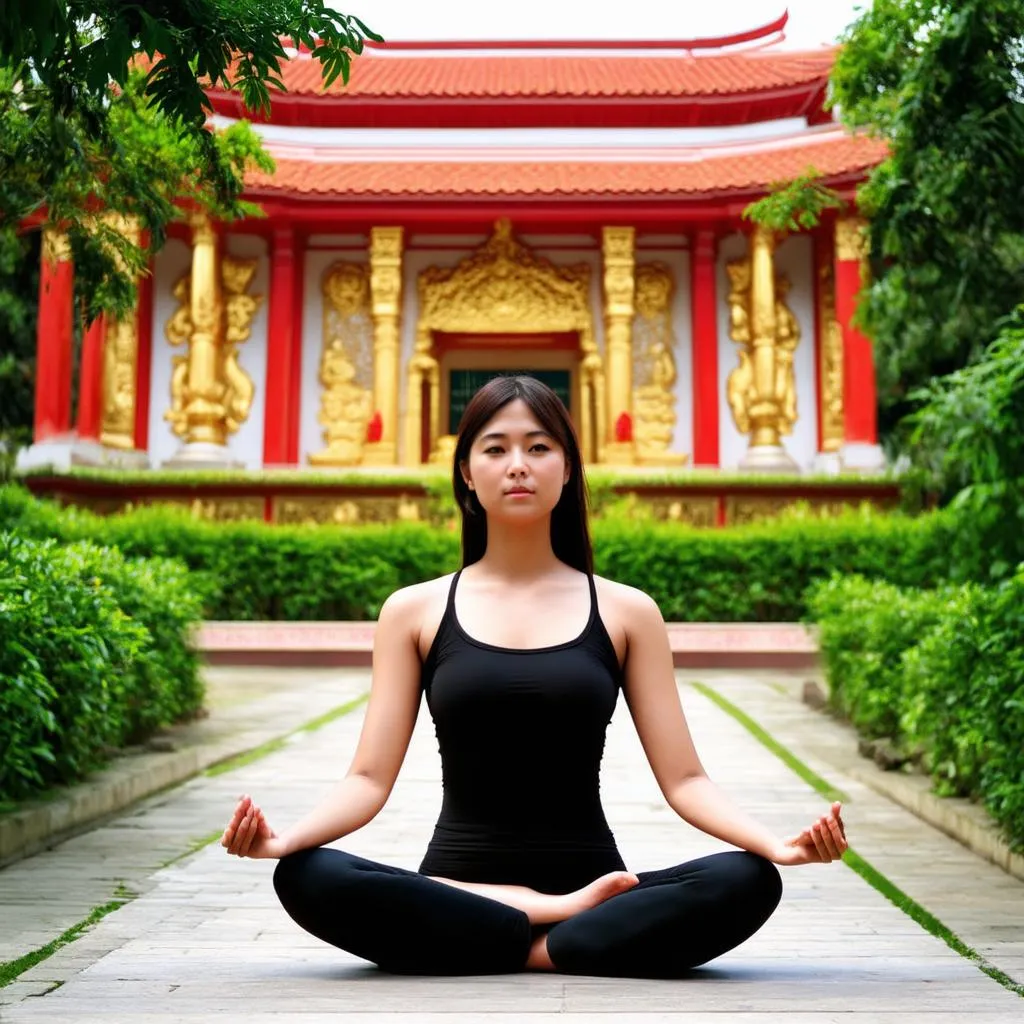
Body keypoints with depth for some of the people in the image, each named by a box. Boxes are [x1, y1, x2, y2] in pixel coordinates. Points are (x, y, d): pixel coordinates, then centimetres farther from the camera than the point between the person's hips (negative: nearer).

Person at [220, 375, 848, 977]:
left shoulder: (626, 611, 5)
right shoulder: (414, 611, 6)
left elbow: (684, 779, 2)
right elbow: (370, 778, 1)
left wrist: (777, 845, -17)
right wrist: (283, 838, -20)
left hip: (592, 885, 0)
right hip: (459, 892, 1)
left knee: (747, 881, -26)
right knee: (307, 878, -29)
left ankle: (533, 951, -18)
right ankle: (561, 919, -19)